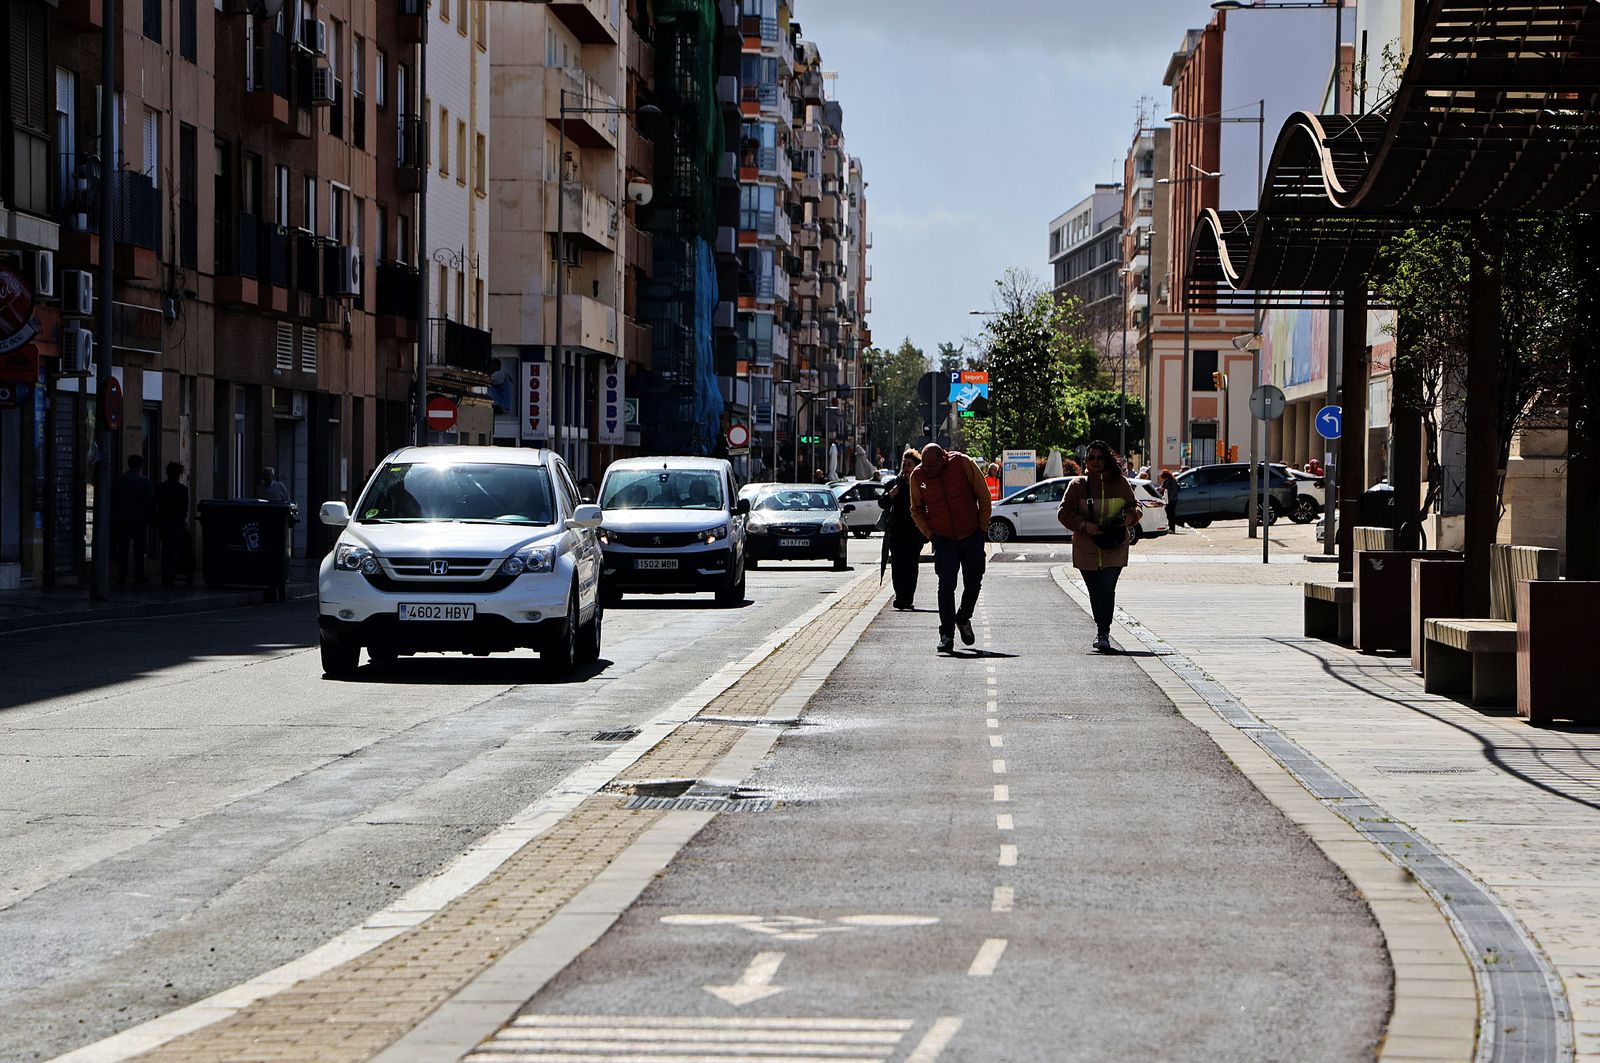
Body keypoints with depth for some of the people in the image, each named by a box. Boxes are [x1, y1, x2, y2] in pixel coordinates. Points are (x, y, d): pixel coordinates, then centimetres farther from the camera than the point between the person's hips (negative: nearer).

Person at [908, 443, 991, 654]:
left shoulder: (963, 464, -14)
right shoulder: (918, 476, -8)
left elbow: (984, 496, -3)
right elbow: (916, 510, 9)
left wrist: (983, 528, -2)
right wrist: (929, 533, 0)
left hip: (972, 536, 0)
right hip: (943, 540, 0)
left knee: (973, 583, 8)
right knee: (946, 585, -9)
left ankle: (963, 619, 34)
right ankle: (947, 634, -6)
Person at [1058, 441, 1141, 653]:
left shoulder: (1120, 483, 4)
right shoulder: (1078, 485, 2)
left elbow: (1134, 506, 13)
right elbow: (1064, 513, 0)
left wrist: (1130, 515, -11)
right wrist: (1083, 525, -17)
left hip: (1114, 548, -1)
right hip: (1086, 548, 1)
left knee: (1107, 590, -15)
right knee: (1095, 592, 8)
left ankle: (1103, 634, -13)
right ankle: (1102, 631, 26)